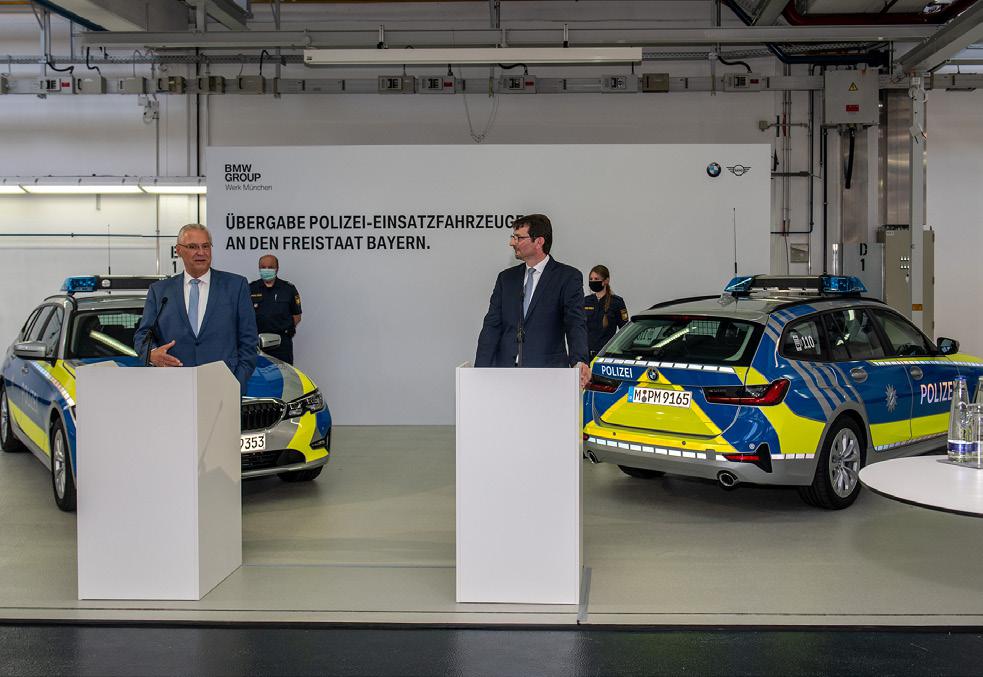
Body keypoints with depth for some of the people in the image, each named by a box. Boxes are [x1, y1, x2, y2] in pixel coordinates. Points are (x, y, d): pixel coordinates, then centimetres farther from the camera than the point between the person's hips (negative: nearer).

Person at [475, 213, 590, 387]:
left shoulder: (568, 277, 1)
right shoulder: (506, 278, 15)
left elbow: (575, 324, -9)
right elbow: (492, 326, 9)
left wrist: (579, 362, -27)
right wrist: (480, 372, -3)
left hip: (548, 375, -4)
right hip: (505, 371, 4)